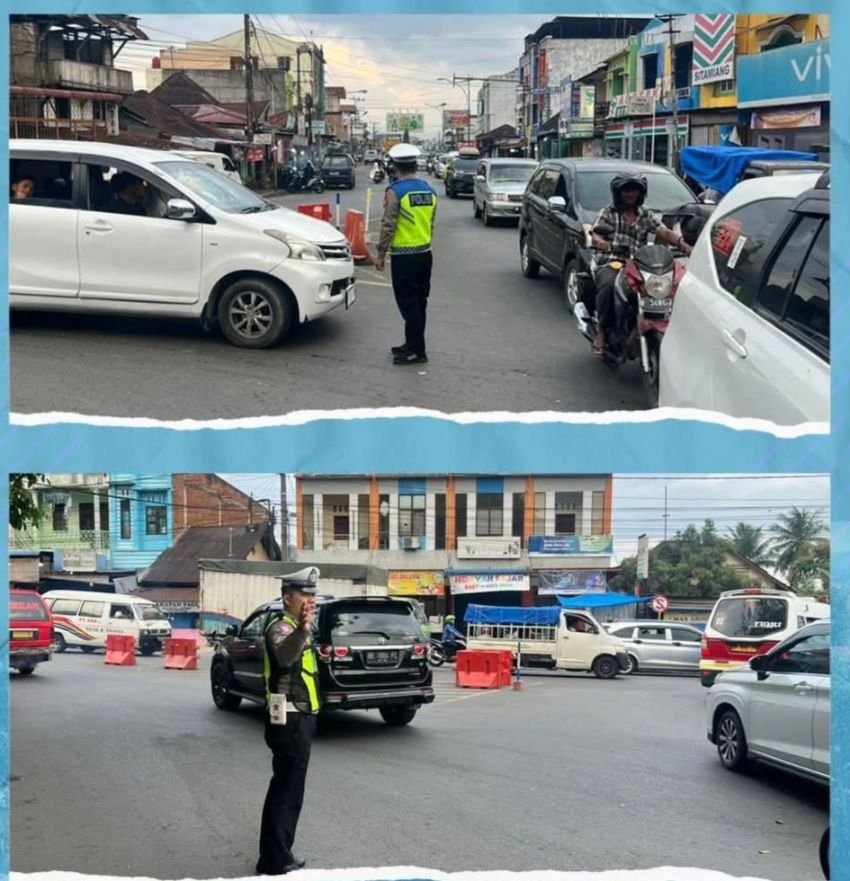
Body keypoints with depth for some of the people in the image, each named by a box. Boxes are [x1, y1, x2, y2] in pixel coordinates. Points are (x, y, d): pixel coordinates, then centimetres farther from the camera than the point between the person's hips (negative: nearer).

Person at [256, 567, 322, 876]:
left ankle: (276, 857, 26)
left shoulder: (297, 628, 16)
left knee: (287, 790, 16)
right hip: (290, 719, -11)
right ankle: (276, 861, -5)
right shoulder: (281, 627, -16)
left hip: (299, 718, 11)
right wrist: (303, 630, -56)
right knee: (287, 791, -8)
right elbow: (284, 656, -42)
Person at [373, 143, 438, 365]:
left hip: (403, 257, -7)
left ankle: (417, 351, -1)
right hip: (425, 254, 7)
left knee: (408, 304, -2)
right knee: (418, 303, 14)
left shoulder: (395, 191, -14)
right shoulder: (429, 191, 7)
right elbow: (431, 223, 12)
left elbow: (388, 226, -15)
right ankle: (412, 344, 23)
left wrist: (381, 253, -6)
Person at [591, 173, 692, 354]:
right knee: (608, 285, -37)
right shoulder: (608, 213, 12)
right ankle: (602, 331, -23)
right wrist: (608, 246, -31)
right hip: (610, 264, -3)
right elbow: (596, 237, -6)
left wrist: (682, 243, -19)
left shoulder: (646, 216, 19)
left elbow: (664, 232, 3)